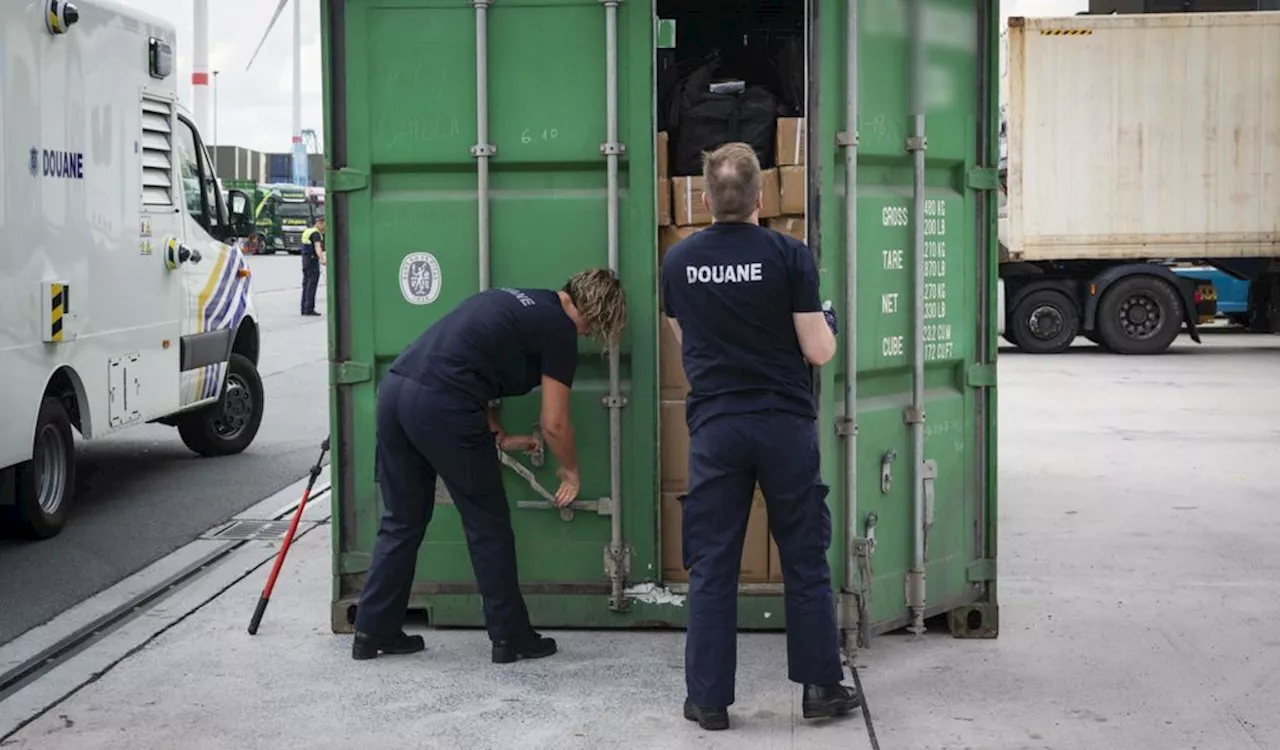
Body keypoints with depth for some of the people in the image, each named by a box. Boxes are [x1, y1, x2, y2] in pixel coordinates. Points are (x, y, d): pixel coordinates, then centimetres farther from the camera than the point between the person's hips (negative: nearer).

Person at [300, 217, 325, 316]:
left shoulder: (307, 231, 15)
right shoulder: (316, 234, -15)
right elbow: (318, 247, -32)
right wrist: (322, 259, -46)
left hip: (305, 260, 10)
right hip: (313, 261, -10)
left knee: (306, 284, 11)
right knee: (312, 284, -9)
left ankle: (304, 308, 12)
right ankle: (309, 309, -13)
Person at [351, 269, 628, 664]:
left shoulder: (514, 299, 26)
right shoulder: (559, 329, 3)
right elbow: (554, 424, 4)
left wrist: (491, 428, 25)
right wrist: (570, 471, 21)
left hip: (394, 386, 8)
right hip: (442, 407, -8)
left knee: (402, 521, 18)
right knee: (488, 525, 8)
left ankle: (373, 631, 21)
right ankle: (511, 638, 17)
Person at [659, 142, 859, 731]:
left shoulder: (678, 261, 3)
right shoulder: (789, 256, -7)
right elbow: (818, 351, -5)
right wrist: (829, 324, 15)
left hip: (714, 426, 2)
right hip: (785, 423, -1)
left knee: (711, 568, 6)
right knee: (806, 562, 9)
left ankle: (709, 700, 9)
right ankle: (821, 687, 15)